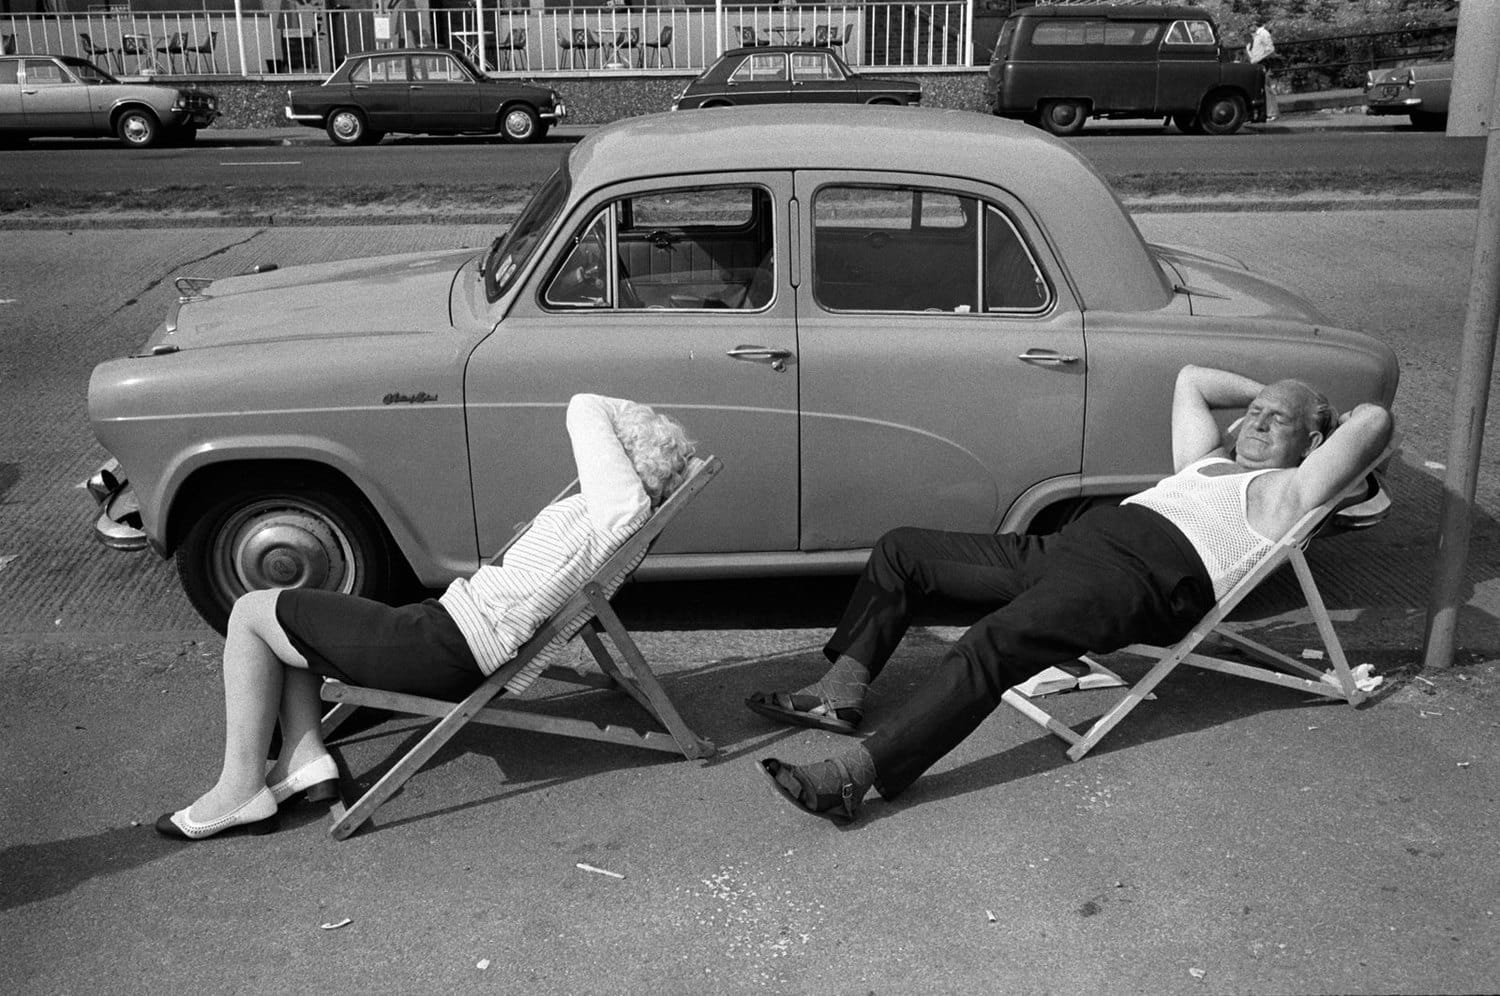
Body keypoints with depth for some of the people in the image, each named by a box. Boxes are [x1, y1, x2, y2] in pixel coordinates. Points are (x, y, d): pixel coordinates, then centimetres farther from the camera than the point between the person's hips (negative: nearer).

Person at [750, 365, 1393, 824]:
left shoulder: (1288, 490, 11)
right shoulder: (1206, 458, 33)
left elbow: (1375, 421, 0)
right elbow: (1190, 377, 47)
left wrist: (1327, 418, 19)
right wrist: (1264, 391, 47)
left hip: (1150, 578, -9)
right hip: (1076, 541, 9)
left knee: (989, 647, -34)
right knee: (900, 550, 6)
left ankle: (855, 776, -40)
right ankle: (841, 692, 0)